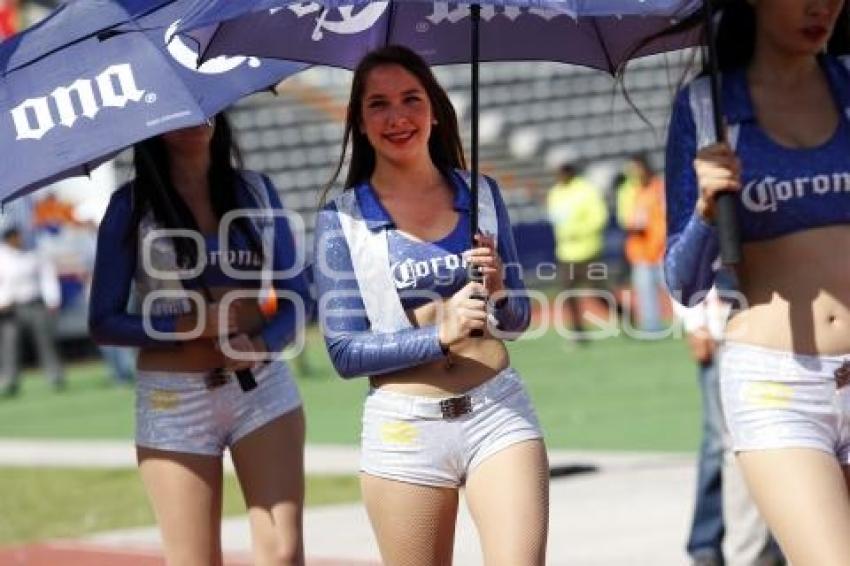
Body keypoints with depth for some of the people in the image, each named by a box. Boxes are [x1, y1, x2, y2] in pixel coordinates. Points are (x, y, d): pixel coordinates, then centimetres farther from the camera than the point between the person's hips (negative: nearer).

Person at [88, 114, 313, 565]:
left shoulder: (255, 190, 9)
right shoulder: (131, 205, 1)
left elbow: (295, 294, 8)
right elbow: (104, 323, -1)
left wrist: (263, 343, -13)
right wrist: (190, 325, -15)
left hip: (263, 387, 2)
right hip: (173, 402, -2)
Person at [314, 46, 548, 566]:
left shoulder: (481, 195, 9)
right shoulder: (341, 220, 1)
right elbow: (345, 352, -2)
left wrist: (498, 291, -8)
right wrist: (441, 335, -16)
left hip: (500, 412, 1)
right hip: (405, 428, -1)